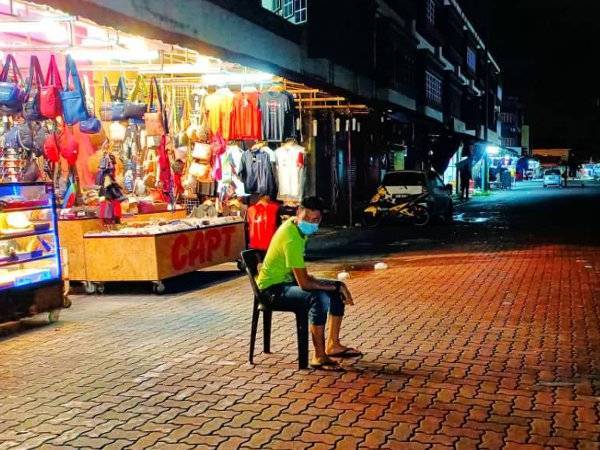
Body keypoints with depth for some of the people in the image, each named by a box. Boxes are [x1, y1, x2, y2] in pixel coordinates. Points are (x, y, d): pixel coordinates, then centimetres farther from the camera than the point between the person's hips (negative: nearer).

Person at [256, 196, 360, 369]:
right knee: (320, 298, -33)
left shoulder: (294, 224, 1)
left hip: (289, 278, 10)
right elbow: (304, 284, -29)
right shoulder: (291, 239, -28)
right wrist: (337, 286, -19)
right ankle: (319, 356, -23)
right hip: (273, 288, -10)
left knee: (338, 290, 4)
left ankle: (332, 345, 12)